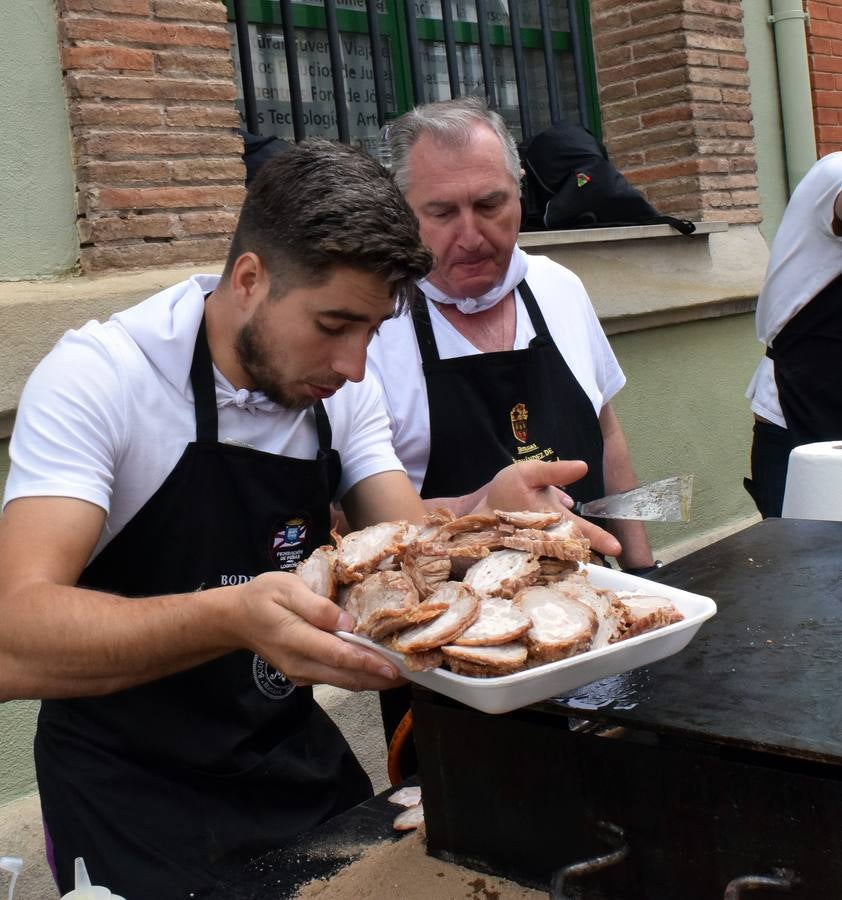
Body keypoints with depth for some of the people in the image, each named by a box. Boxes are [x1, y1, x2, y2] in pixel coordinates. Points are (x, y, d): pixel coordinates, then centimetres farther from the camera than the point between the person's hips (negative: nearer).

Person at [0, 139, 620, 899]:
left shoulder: (342, 387, -2)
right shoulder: (96, 378, -22)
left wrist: (490, 510, -29)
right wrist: (234, 617, -48)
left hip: (297, 754, 6)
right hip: (135, 791, -5)